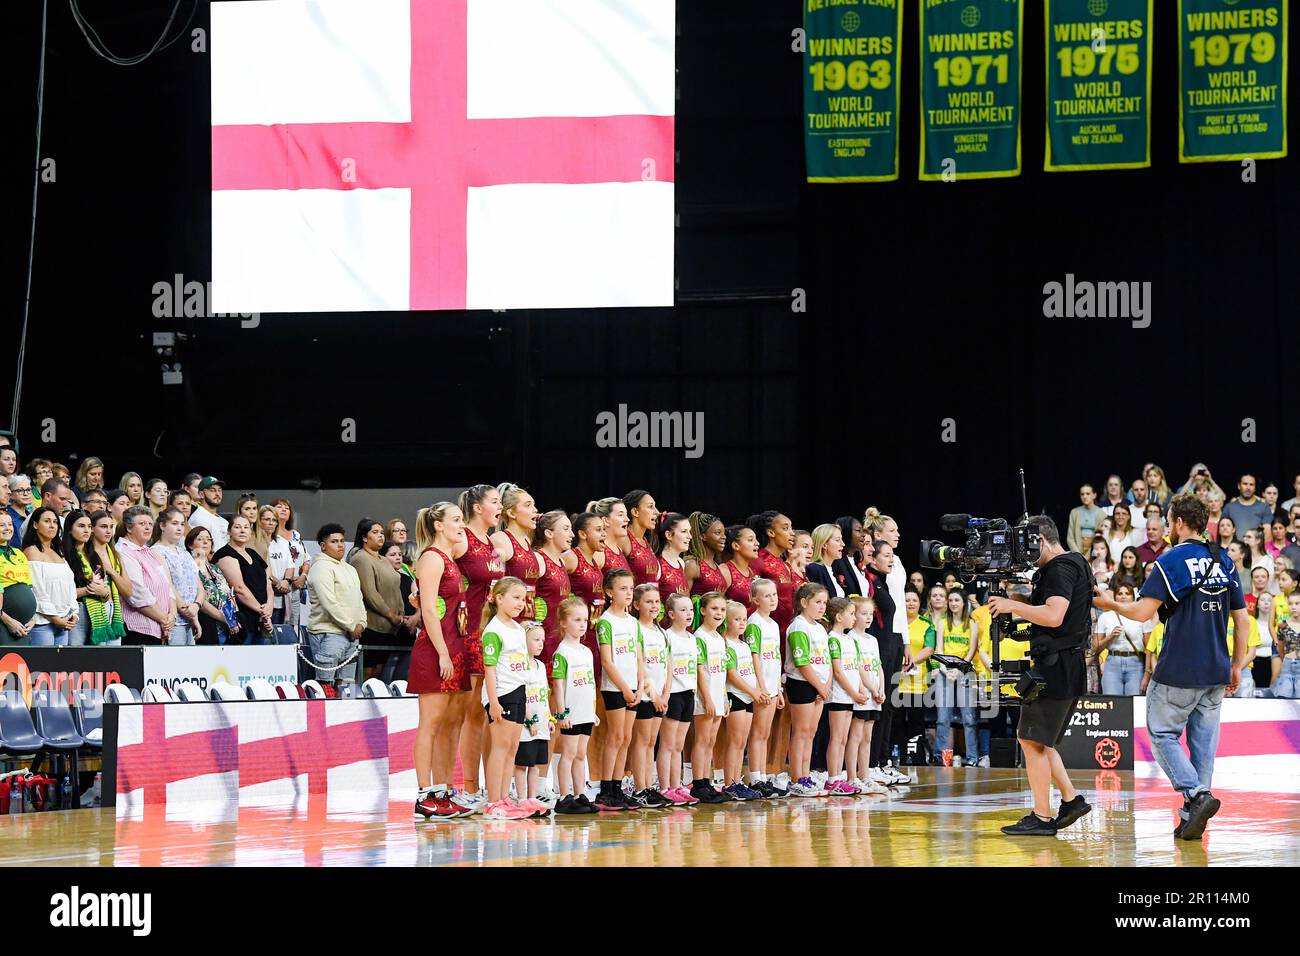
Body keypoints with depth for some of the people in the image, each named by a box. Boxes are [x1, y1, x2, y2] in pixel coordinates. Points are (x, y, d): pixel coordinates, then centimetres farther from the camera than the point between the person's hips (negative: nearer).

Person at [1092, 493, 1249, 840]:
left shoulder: (1171, 561, -9)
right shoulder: (1224, 562, 10)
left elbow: (1143, 612, -14)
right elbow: (1243, 622, 11)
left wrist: (1109, 604, 4)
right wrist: (1236, 665, 19)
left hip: (1178, 671, -6)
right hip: (1216, 671, 6)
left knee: (1163, 733, 4)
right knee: (1203, 738, 9)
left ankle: (1196, 795, -15)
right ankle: (1192, 816, 7)